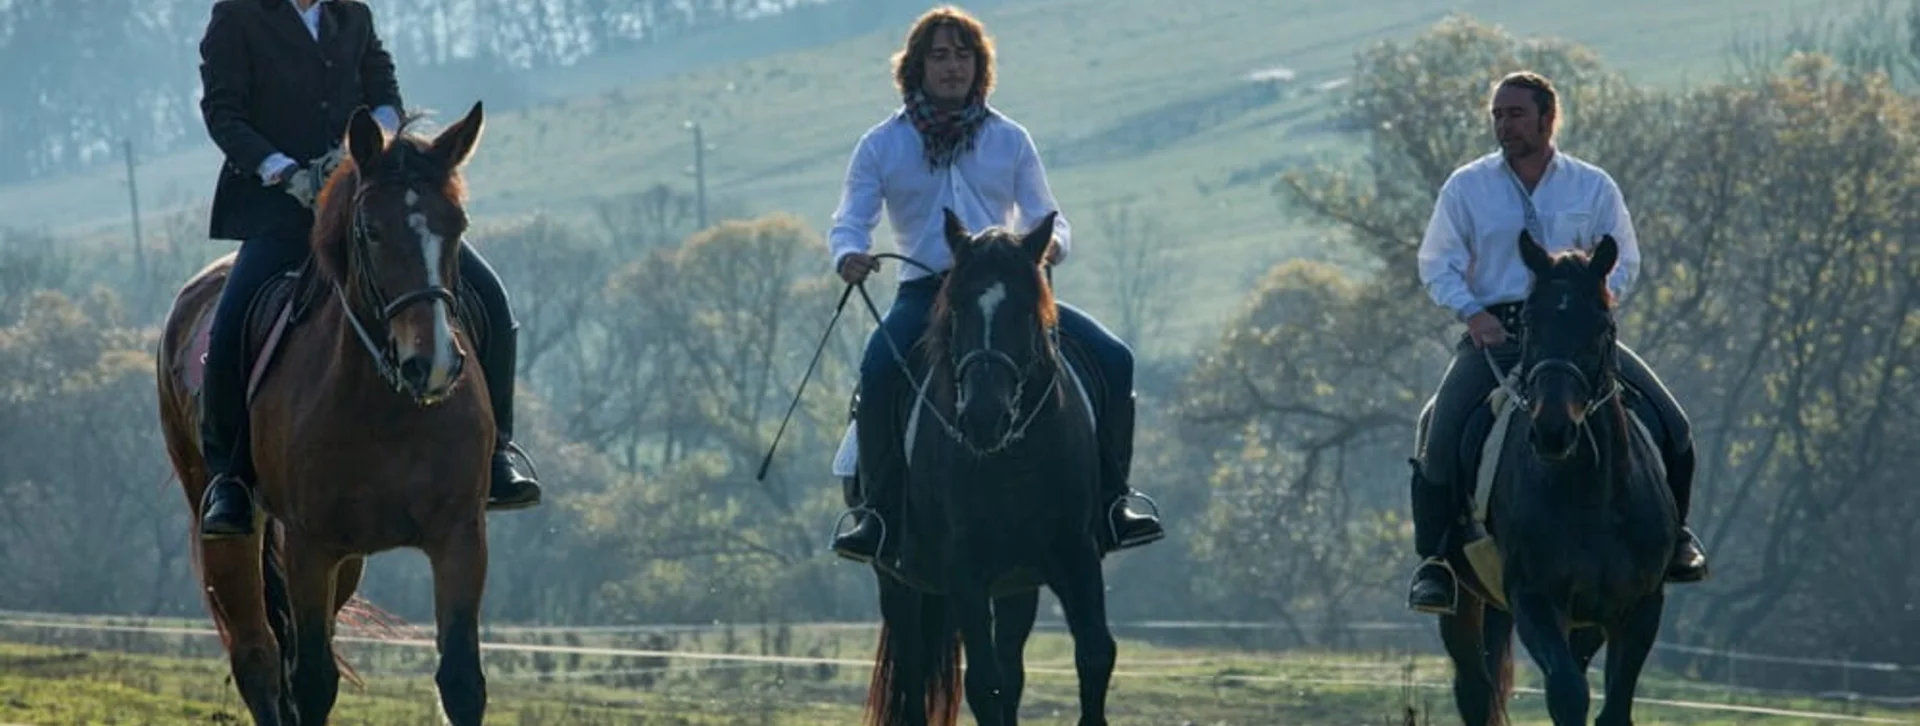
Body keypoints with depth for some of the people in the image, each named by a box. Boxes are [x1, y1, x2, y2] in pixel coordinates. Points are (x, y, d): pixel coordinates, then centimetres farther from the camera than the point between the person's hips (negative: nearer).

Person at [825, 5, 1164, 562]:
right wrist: (848, 255, -20)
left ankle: (1110, 502, -8)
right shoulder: (882, 146, 9)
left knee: (1112, 359, -16)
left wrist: (1053, 244, -13)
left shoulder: (1009, 140, 14)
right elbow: (849, 222, 5)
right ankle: (876, 510, -30)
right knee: (880, 368, -36)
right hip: (924, 291, -2)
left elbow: (1047, 218, 13)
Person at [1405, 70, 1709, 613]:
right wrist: (1472, 312, -13)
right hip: (1494, 333, -1)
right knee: (1443, 435, -24)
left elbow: (1624, 263, 10)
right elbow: (1438, 264, 5)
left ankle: (1675, 533, 14)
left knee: (1671, 426, -9)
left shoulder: (1593, 187, 9)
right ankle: (1432, 559, -11)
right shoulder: (1466, 187, 7)